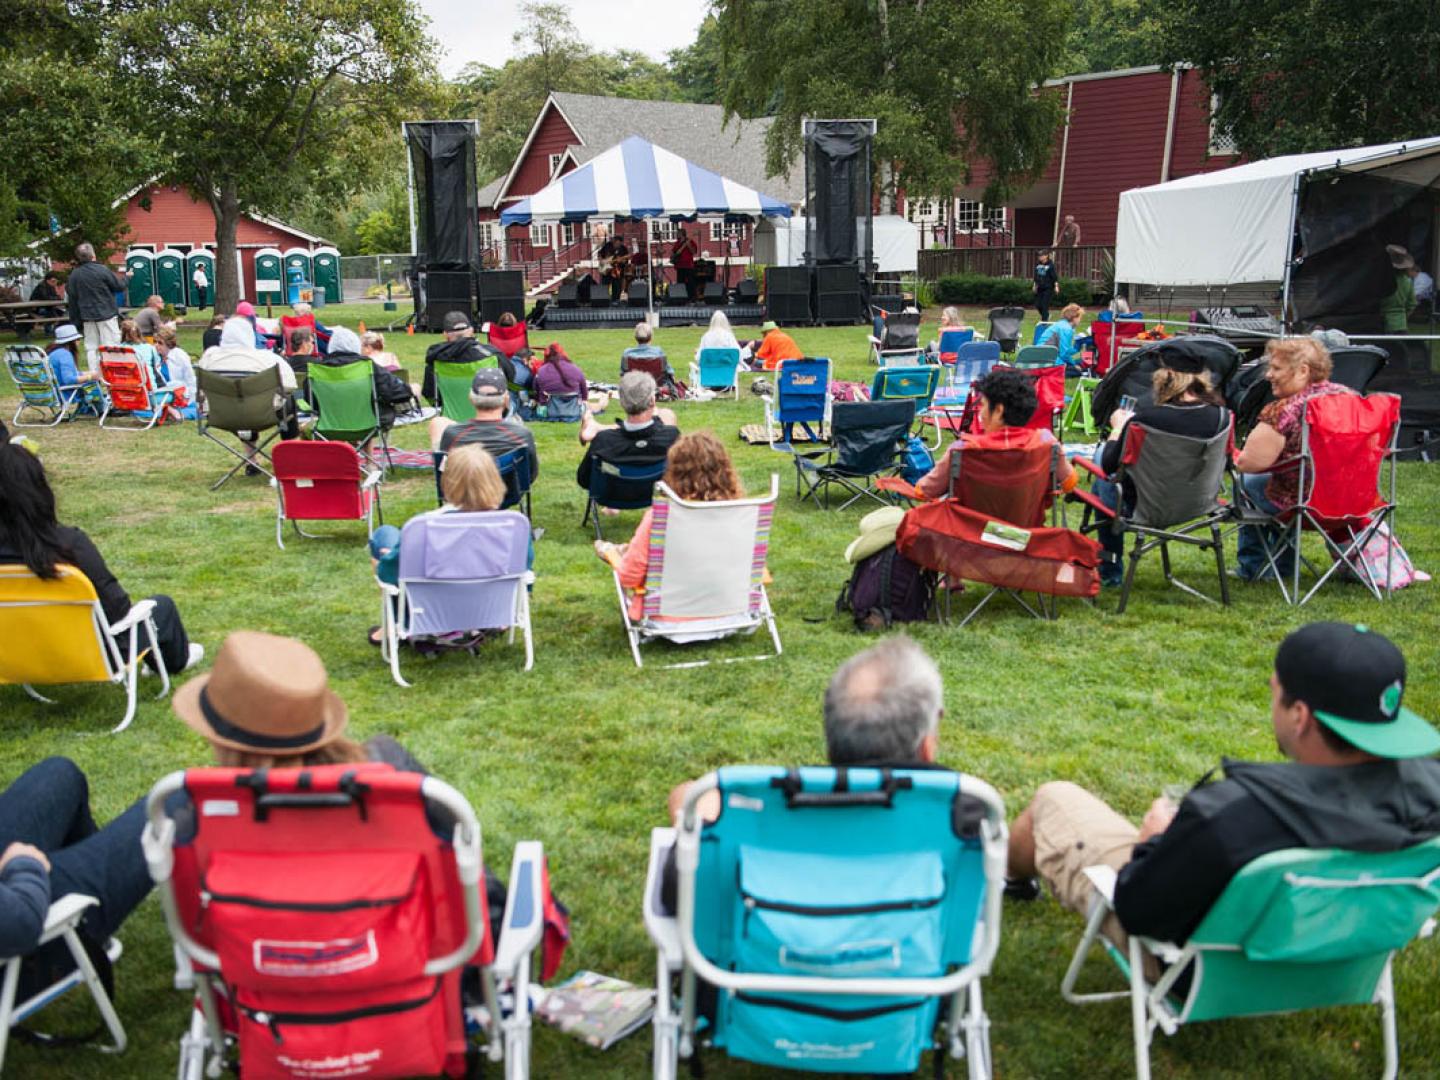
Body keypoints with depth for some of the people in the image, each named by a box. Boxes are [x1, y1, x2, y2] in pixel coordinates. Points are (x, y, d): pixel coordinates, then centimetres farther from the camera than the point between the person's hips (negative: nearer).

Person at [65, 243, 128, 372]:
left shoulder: (73, 276, 5)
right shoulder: (102, 270, -10)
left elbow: (71, 300, 7)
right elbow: (119, 285, -1)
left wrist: (75, 322, 14)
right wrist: (125, 276, 21)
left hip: (87, 317, 4)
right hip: (106, 315, -4)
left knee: (91, 348, 8)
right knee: (111, 347, -2)